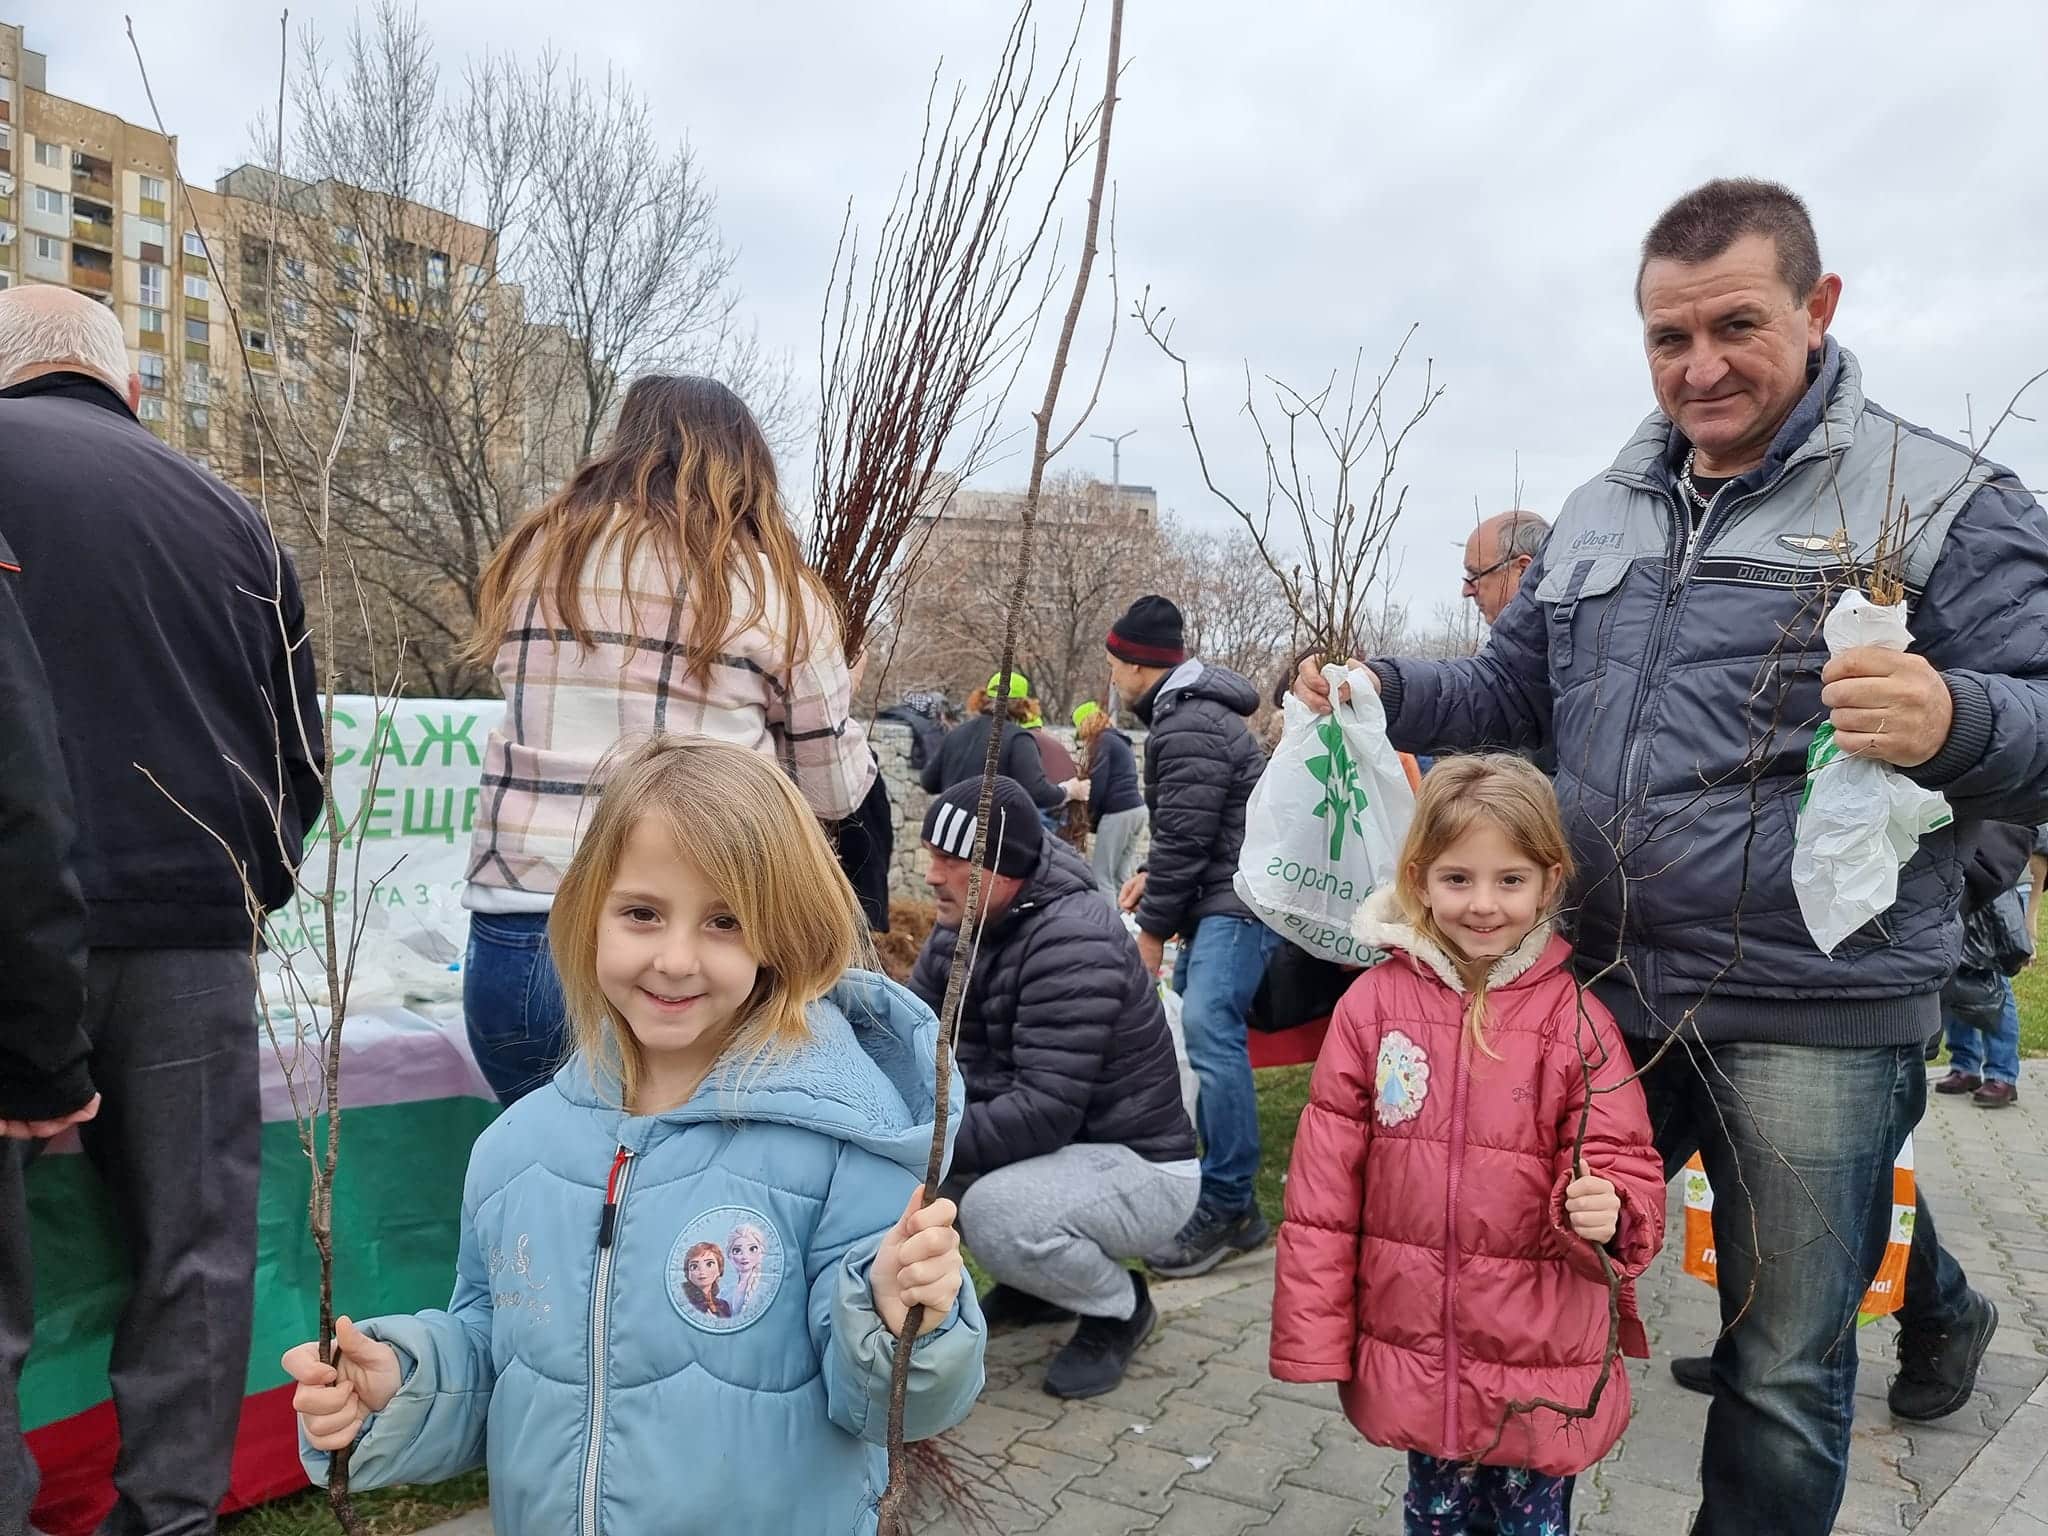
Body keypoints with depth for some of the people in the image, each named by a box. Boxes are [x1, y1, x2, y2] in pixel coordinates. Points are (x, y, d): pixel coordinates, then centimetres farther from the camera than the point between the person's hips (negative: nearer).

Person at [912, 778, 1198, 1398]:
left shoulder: (1073, 944, -28)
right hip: (1046, 1145, 9)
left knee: (995, 1211, -33)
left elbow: (1044, 1112, -32)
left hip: (1140, 1167, -8)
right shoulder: (962, 923, -1)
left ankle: (1120, 1306, 0)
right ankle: (1040, 1279, 16)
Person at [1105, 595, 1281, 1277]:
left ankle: (1230, 1206, -17)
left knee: (1206, 1028, -20)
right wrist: (1152, 874, 12)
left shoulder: (1189, 728, -16)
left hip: (1239, 901, -12)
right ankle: (1195, 1164, 24)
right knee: (1192, 1021, 13)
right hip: (1220, 897, 12)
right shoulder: (1189, 709, 18)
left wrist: (1152, 929, -9)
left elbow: (1185, 839, -18)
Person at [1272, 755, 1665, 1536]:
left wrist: (1605, 1212, -27)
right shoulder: (1374, 1004, -6)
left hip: (1542, 1358, -1)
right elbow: (1324, 1184, -4)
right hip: (1412, 1350, 1)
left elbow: (1622, 1167, -4)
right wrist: (1313, 1337, -4)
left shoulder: (1576, 1019, -8)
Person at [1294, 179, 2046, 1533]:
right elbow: (1516, 689, 20)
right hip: (1604, 995, 5)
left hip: (1814, 1019, -4)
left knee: (1783, 1370, 10)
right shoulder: (1599, 515, 12)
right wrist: (1385, 693, 2)